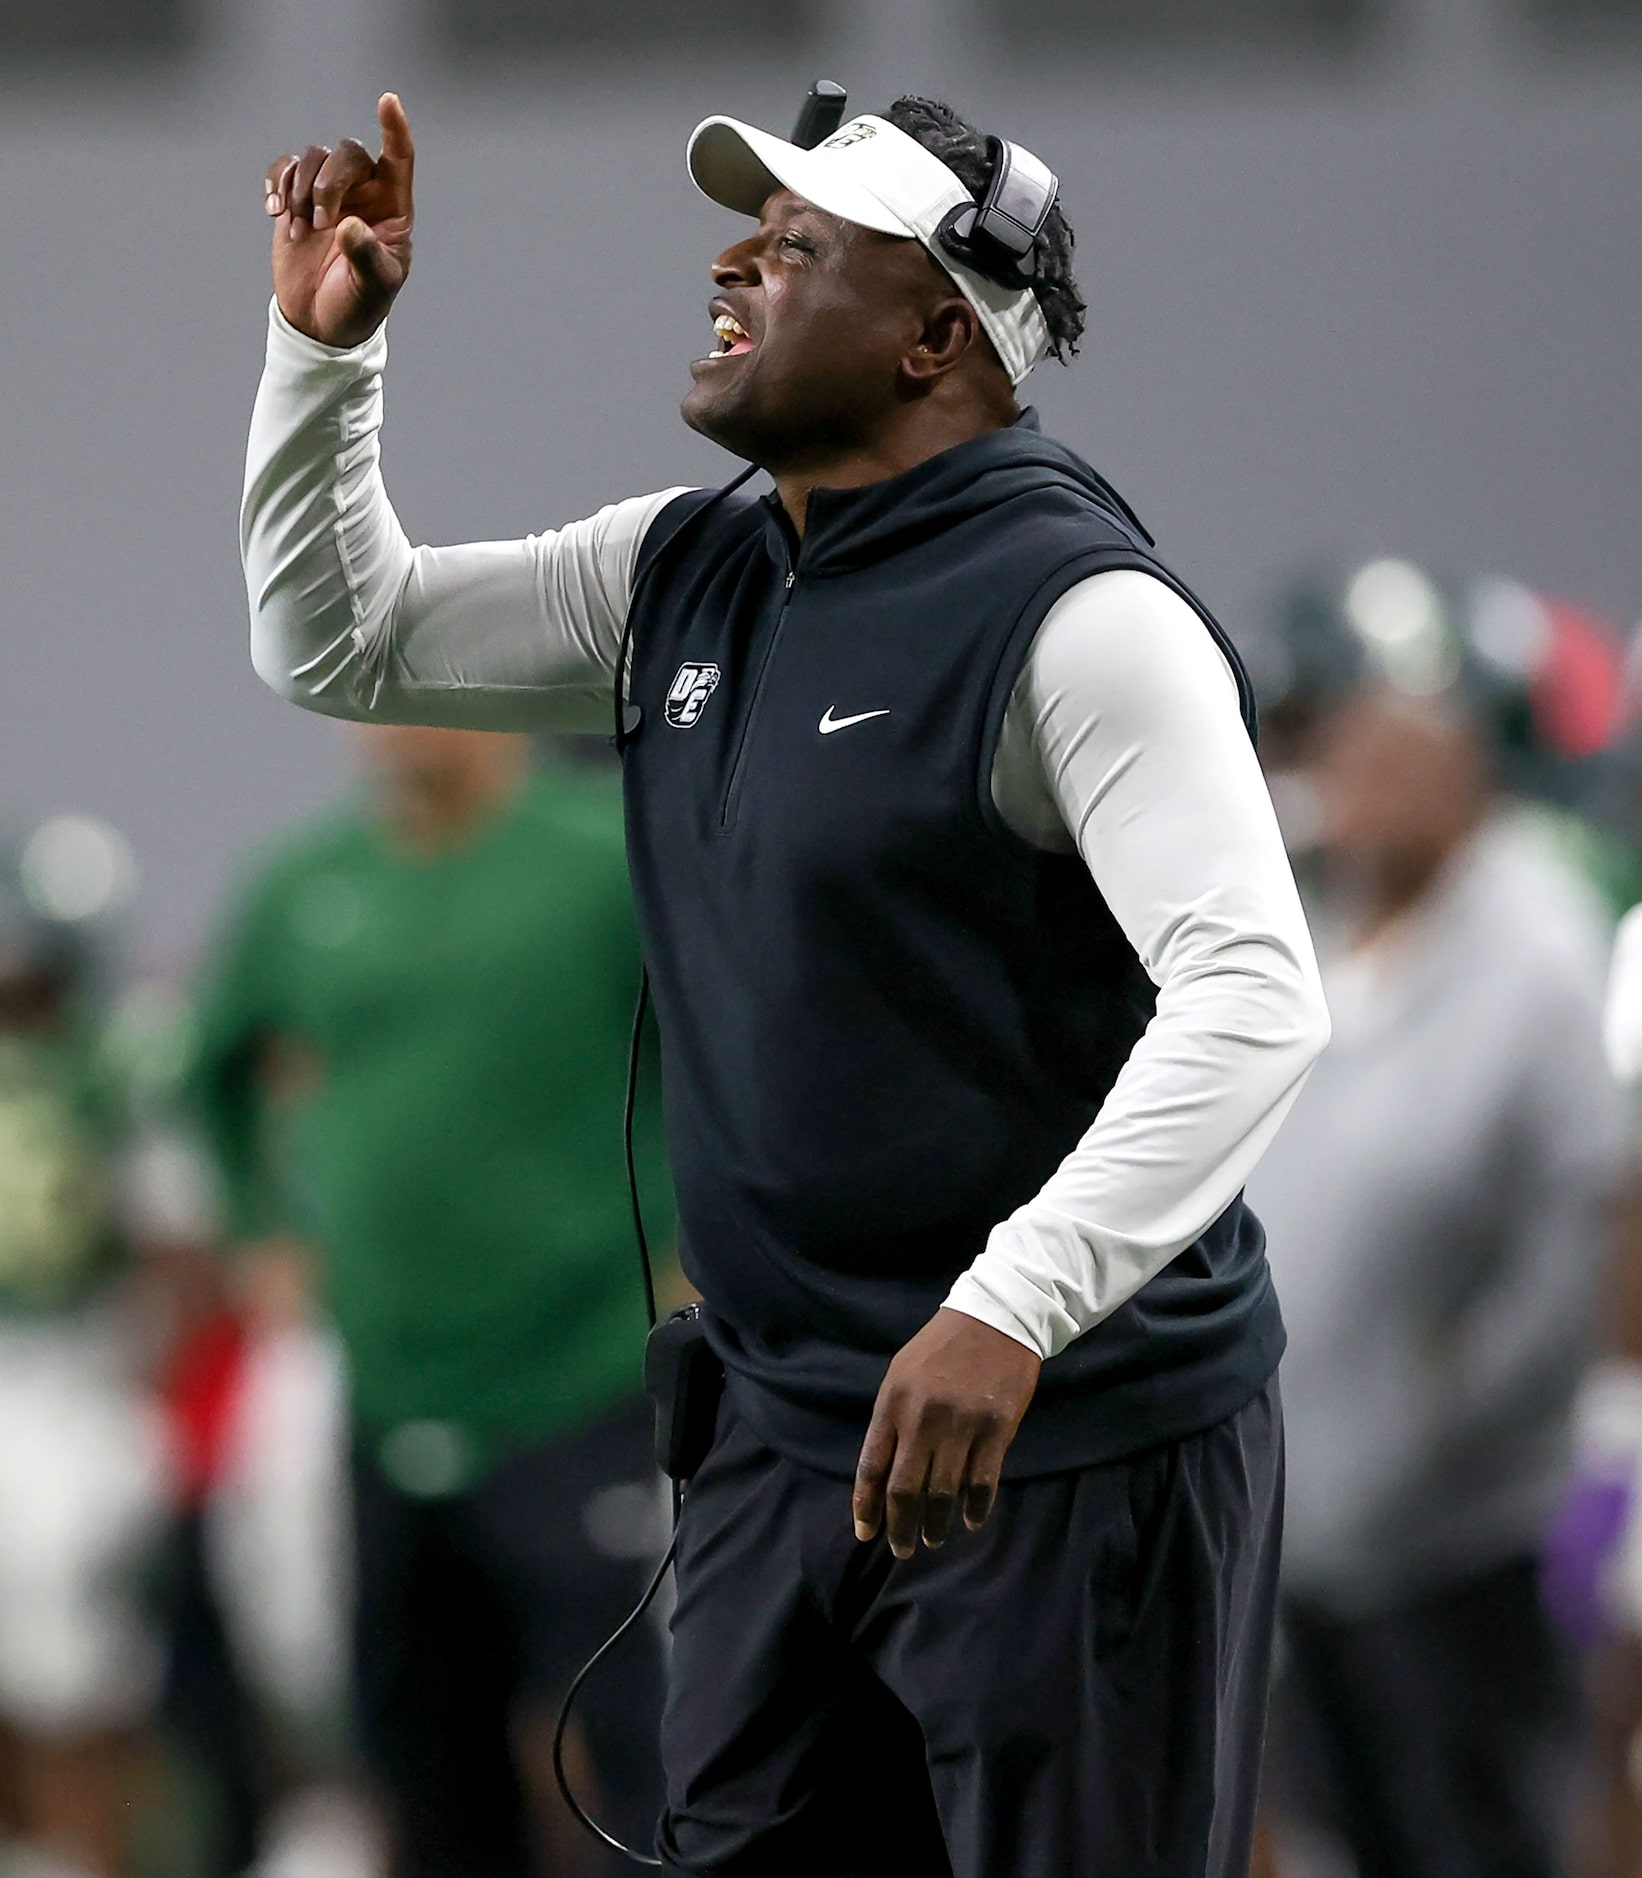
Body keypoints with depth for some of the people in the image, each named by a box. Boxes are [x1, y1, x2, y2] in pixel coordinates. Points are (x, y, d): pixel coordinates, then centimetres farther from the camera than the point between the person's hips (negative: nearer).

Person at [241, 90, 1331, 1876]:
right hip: (787, 1437, 8)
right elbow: (336, 643, 20)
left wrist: (1009, 1310, -36)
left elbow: (1255, 996, -26)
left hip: (1071, 1450, -8)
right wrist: (323, 341, 3)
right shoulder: (680, 576, 9)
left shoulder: (1072, 609, -16)